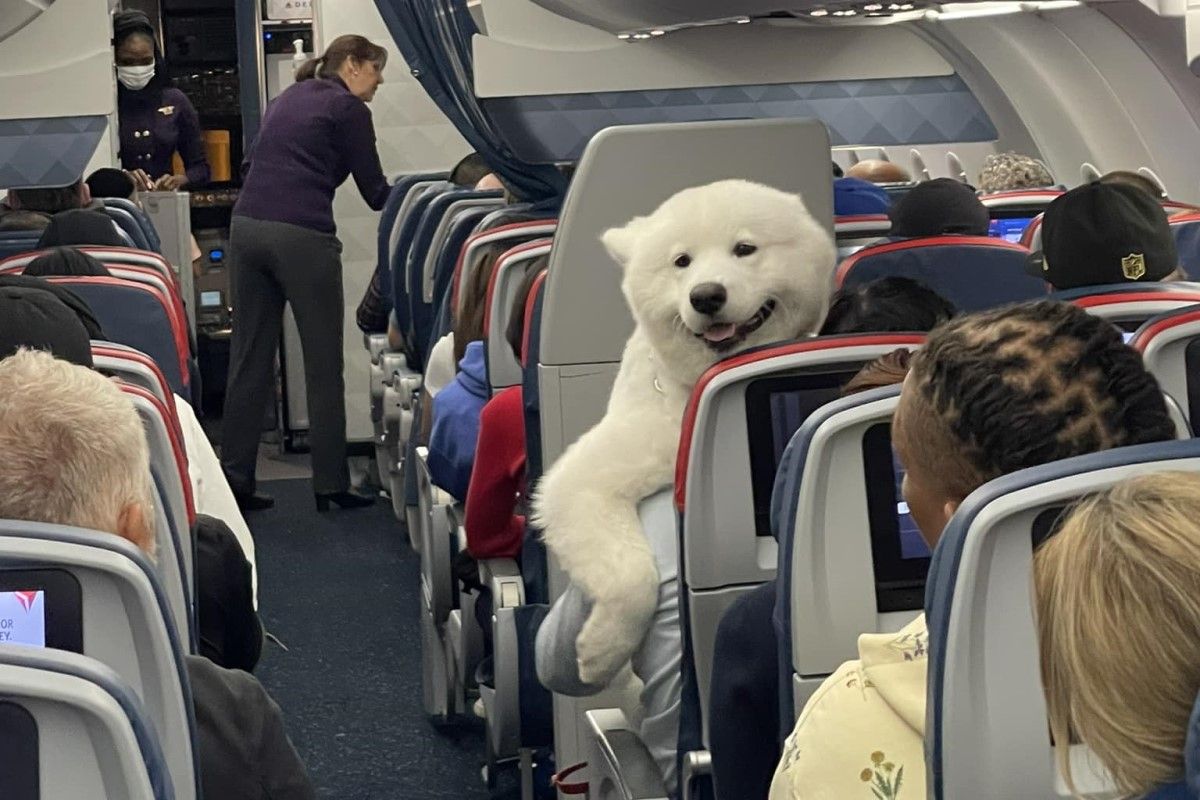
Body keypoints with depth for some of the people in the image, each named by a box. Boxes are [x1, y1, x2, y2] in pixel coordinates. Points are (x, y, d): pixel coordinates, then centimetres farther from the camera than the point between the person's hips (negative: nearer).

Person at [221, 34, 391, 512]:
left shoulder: (286, 99, 23)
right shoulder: (347, 108, 2)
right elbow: (375, 193, 3)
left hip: (247, 226, 7)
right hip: (302, 236, -7)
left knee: (249, 360, 8)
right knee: (324, 365, 1)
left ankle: (235, 480, 8)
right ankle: (331, 485, 4)